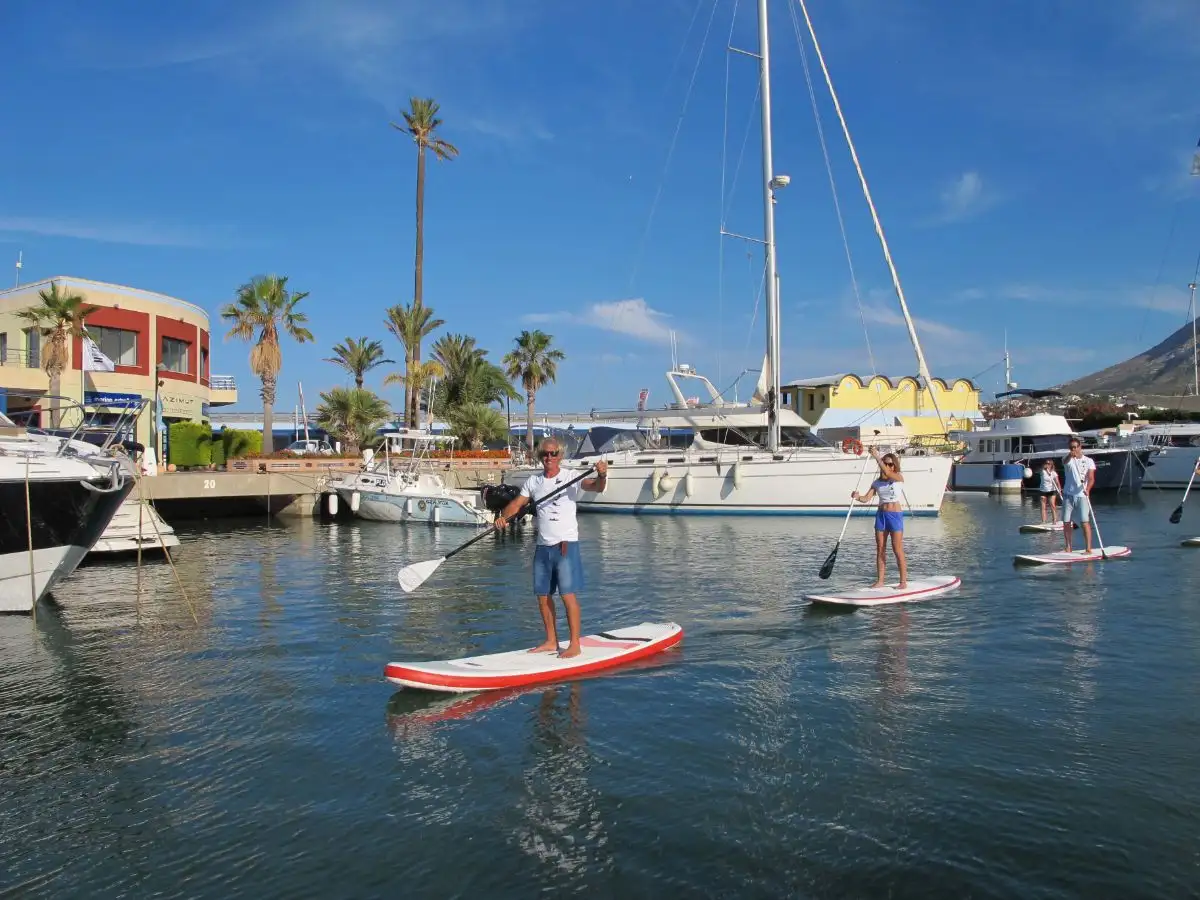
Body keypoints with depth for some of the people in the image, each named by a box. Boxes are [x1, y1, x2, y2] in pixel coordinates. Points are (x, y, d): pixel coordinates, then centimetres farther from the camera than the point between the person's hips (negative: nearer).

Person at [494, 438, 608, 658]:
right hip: (542, 547, 6)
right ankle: (551, 641, 23)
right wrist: (503, 517, -14)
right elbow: (517, 503, 7)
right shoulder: (533, 482, 10)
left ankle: (574, 644, -2)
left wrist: (601, 475, -43)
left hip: (566, 545, -6)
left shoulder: (571, 478, -6)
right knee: (543, 595, 10)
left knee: (568, 595, -8)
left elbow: (596, 487, -20)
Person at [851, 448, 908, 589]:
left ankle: (903, 581, 2)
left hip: (895, 515, -5)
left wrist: (877, 457, -27)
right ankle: (880, 581, 10)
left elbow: (887, 473, -25)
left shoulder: (899, 478, -4)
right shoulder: (877, 482, 8)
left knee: (898, 550, -5)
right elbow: (867, 498, -1)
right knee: (880, 549, 6)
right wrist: (858, 497, -23)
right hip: (881, 514, 5)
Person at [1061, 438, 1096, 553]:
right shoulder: (1068, 459, 6)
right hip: (1068, 495, 2)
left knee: (1085, 522, -8)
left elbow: (1091, 478, -8)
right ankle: (1068, 548, 13)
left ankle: (1088, 548, -5)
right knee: (1066, 522, 3)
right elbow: (1065, 462, -21)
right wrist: (1070, 455, -45)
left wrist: (1087, 489, -28)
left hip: (1082, 495, -2)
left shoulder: (1089, 461, 4)